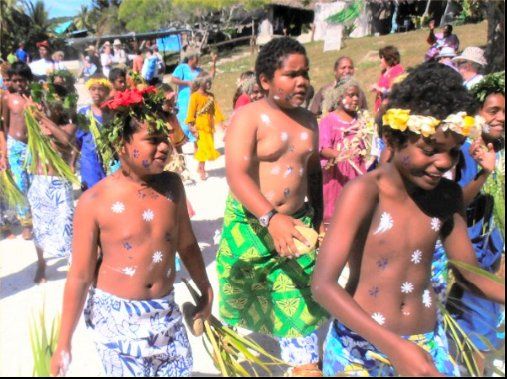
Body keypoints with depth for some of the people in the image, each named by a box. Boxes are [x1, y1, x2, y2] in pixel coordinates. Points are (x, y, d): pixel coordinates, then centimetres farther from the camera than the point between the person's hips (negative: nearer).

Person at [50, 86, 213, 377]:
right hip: (116, 315, -4)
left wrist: (206, 292, 17)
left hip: (166, 310, 4)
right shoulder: (95, 201, -16)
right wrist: (64, 343, -4)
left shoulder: (172, 185, -4)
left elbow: (187, 245, 8)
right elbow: (80, 277, -10)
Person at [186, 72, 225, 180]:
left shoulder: (210, 96, 8)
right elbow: (191, 112, -11)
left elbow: (216, 109, 7)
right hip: (200, 127, -6)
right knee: (203, 148, -5)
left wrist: (220, 121, 1)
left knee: (206, 148, 11)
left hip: (209, 126, 6)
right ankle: (201, 169, 7)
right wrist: (192, 126, -15)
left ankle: (201, 167, 26)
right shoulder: (195, 96, -10)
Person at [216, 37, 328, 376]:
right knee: (239, 294, 18)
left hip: (298, 223, 4)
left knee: (300, 302, 7)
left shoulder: (308, 121, 6)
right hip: (250, 223, -4)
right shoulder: (248, 116, -13)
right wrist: (271, 218, -37)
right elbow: (236, 174, -25)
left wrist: (318, 218, 15)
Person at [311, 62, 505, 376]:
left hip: (428, 344, 5)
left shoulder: (448, 196, -2)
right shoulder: (364, 192, -20)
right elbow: (323, 285, -25)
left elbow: (472, 272, 7)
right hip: (362, 346, -4)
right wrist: (392, 345, -33)